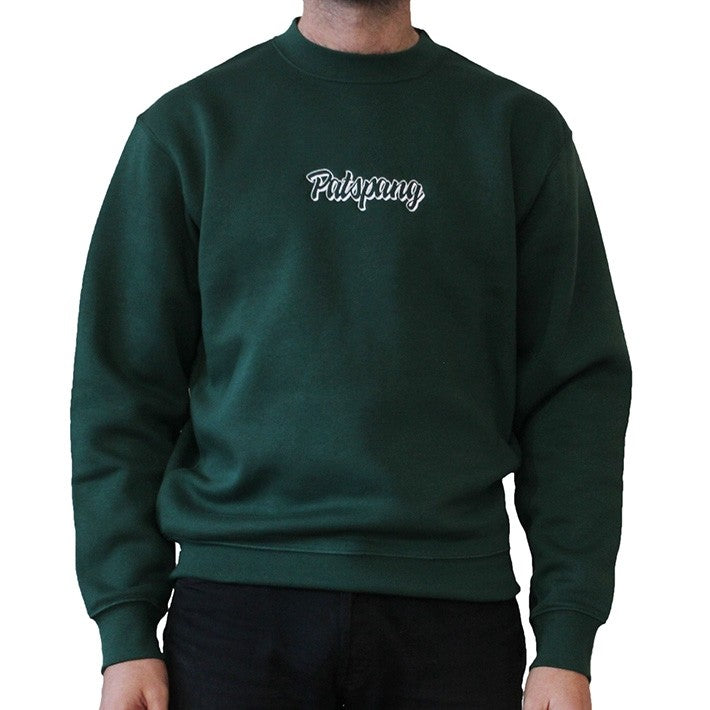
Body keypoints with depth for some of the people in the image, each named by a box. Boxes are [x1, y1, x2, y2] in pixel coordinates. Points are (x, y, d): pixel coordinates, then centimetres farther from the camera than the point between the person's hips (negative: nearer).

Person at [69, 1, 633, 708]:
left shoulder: (520, 129, 7)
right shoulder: (188, 126, 6)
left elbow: (576, 390, 3)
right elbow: (122, 391, 5)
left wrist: (567, 645, -4)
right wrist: (125, 629, -3)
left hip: (452, 612, 0)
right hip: (236, 600, 0)